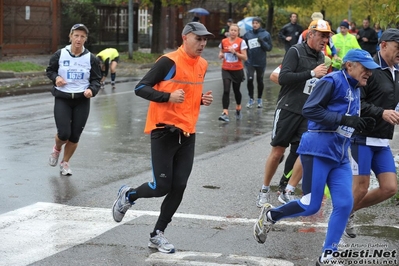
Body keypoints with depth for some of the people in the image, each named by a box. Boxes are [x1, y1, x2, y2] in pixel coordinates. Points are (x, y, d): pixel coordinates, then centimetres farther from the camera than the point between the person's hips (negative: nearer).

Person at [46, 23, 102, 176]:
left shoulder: (90, 58, -2)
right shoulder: (60, 54, -4)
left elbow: (96, 79, 5)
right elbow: (49, 70, 10)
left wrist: (92, 90, -16)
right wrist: (56, 77, -12)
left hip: (82, 101, 1)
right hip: (62, 99, -1)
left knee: (75, 136, 4)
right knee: (64, 133, -11)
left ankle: (65, 162, 28)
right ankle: (57, 149, 26)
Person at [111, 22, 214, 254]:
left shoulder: (202, 65, 9)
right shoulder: (169, 62, -13)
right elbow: (140, 88, -14)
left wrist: (203, 99, 4)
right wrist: (168, 97, -26)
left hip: (188, 134, 6)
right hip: (164, 131, -6)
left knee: (178, 188, 2)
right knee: (162, 186, -6)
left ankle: (157, 235, 17)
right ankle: (128, 195, 25)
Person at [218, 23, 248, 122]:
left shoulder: (241, 42, -4)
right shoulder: (224, 41, 5)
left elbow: (244, 57, -8)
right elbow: (220, 54, 18)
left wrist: (234, 52, -20)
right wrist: (221, 55, -5)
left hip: (237, 70, -1)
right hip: (226, 70, 1)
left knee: (236, 90, 12)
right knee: (226, 91, -12)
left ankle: (238, 108, 38)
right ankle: (225, 113, -17)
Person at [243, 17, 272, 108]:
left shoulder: (266, 34, -2)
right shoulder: (247, 34, 1)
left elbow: (269, 47, -4)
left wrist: (262, 42, -20)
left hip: (261, 62, 0)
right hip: (250, 62, 0)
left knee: (260, 81, 10)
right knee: (250, 80, -10)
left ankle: (259, 99, 27)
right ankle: (251, 99, 7)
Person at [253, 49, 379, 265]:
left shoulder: (355, 89, 15)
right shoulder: (332, 81, -11)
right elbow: (309, 110, -20)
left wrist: (362, 125, 5)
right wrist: (344, 119, -23)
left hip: (340, 157, 8)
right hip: (318, 151, -8)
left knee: (344, 205, -3)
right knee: (311, 206, -4)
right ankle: (270, 215, 21)